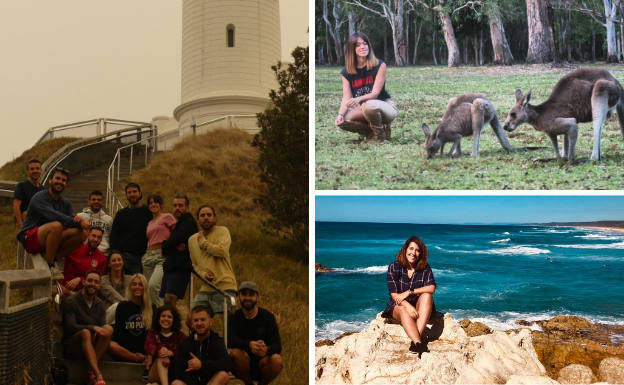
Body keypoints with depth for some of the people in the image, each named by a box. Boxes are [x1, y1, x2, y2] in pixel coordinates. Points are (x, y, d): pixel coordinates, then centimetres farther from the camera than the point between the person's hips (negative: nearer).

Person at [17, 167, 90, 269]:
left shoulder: (66, 203, 12)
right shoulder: (39, 198, -10)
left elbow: (74, 219, 0)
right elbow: (54, 216, -26)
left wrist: (79, 220, -27)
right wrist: (78, 223, -32)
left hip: (51, 240, 7)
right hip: (30, 238, -7)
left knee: (82, 233, -14)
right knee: (57, 225, -36)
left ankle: (55, 258, -8)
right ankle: (49, 265, -23)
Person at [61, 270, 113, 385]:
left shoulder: (100, 305, 11)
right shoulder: (70, 302, -6)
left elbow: (100, 328, 8)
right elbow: (70, 327, -17)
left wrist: (100, 331, -17)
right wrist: (93, 327, -29)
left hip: (92, 347, 5)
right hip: (72, 347, -4)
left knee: (108, 329, -24)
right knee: (85, 332, -36)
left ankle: (92, 370, -27)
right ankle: (98, 375, -47)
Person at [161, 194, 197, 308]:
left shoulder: (189, 222, -6)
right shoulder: (178, 223, 23)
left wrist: (164, 245, 4)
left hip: (181, 268, -9)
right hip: (170, 268, 9)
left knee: (170, 299, -20)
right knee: (166, 302, 8)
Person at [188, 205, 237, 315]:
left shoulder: (222, 231, 0)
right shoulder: (192, 239, 15)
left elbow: (221, 251, -19)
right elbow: (195, 264, 18)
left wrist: (203, 241, -5)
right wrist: (203, 274, -4)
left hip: (224, 287, -5)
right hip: (205, 289, 5)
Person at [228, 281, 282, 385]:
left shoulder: (267, 316, -3)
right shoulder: (235, 317, -2)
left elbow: (277, 345, -13)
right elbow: (230, 341, -20)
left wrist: (267, 349, -38)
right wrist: (249, 344, -40)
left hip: (262, 361, 0)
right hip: (244, 365, 0)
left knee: (277, 360, -31)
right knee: (235, 352, -31)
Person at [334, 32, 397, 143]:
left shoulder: (379, 65, -12)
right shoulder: (346, 72, -1)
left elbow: (375, 93, -19)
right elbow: (346, 98, -8)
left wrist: (358, 99, -39)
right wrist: (340, 114, -29)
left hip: (383, 106, -4)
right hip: (361, 108, 4)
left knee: (368, 105, -39)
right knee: (343, 121, -26)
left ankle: (380, 134, -10)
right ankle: (371, 132, 0)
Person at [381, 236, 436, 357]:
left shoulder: (425, 268, -1)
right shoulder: (394, 267, -7)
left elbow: (432, 288, -16)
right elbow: (394, 294, -12)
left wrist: (409, 292, -24)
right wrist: (408, 306, -29)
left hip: (418, 307, 2)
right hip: (398, 306, -2)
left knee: (427, 296, -29)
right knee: (404, 311, -36)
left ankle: (415, 341, -40)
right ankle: (419, 343, -54)